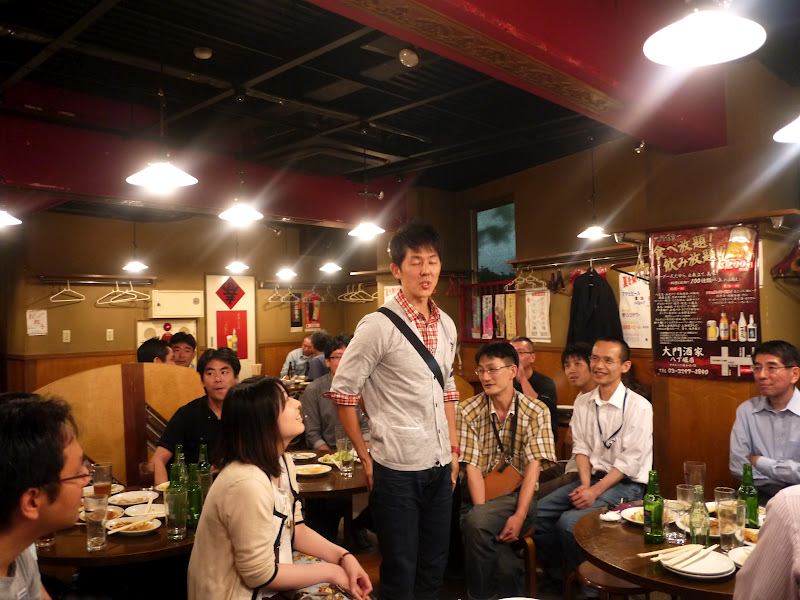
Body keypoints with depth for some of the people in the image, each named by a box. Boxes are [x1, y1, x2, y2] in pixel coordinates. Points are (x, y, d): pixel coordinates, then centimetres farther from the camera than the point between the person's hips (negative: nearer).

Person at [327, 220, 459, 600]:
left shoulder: (447, 326, 8)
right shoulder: (378, 326, -13)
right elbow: (342, 392, -9)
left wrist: (453, 449, 14)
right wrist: (365, 458, -6)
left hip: (440, 466, 6)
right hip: (397, 469, -6)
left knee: (435, 568, 18)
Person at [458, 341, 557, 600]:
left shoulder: (536, 411, -2)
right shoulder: (468, 412, -1)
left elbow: (533, 465, -8)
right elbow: (473, 466, -6)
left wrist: (520, 515, -19)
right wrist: (480, 509, -20)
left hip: (518, 494, -2)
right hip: (481, 495, 2)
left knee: (476, 523, -29)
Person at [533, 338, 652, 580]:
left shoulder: (639, 407, -13)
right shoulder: (582, 402, 7)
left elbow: (630, 462, -15)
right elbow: (581, 448, 6)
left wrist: (595, 490, -19)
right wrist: (585, 484, -10)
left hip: (626, 484, -6)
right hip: (592, 478, 6)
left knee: (569, 522, -26)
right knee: (537, 512, -9)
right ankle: (559, 577, 12)